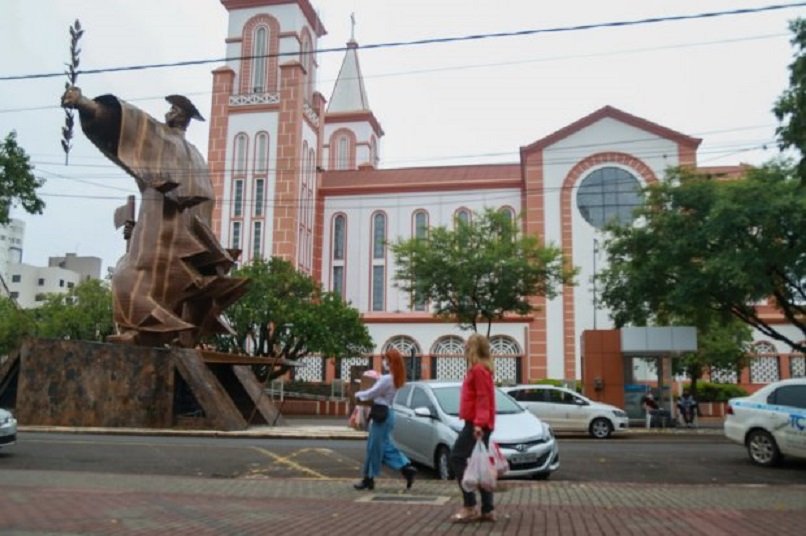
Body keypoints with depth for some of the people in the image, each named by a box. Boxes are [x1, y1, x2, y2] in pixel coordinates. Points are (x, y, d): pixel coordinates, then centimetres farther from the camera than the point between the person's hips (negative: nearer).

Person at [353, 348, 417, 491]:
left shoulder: (386, 379, -18)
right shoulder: (395, 378, 11)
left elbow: (371, 393, -12)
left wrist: (358, 394, 5)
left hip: (381, 415, -10)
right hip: (386, 413, 10)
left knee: (375, 447, 1)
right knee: (385, 446, 14)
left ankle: (368, 479, 12)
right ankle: (407, 468, 9)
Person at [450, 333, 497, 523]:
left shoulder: (478, 369, -12)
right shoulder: (481, 369, 18)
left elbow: (483, 398, -20)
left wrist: (479, 422, -26)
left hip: (475, 424, -10)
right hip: (478, 424, 10)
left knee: (458, 459, -8)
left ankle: (470, 507, -7)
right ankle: (487, 510, 11)